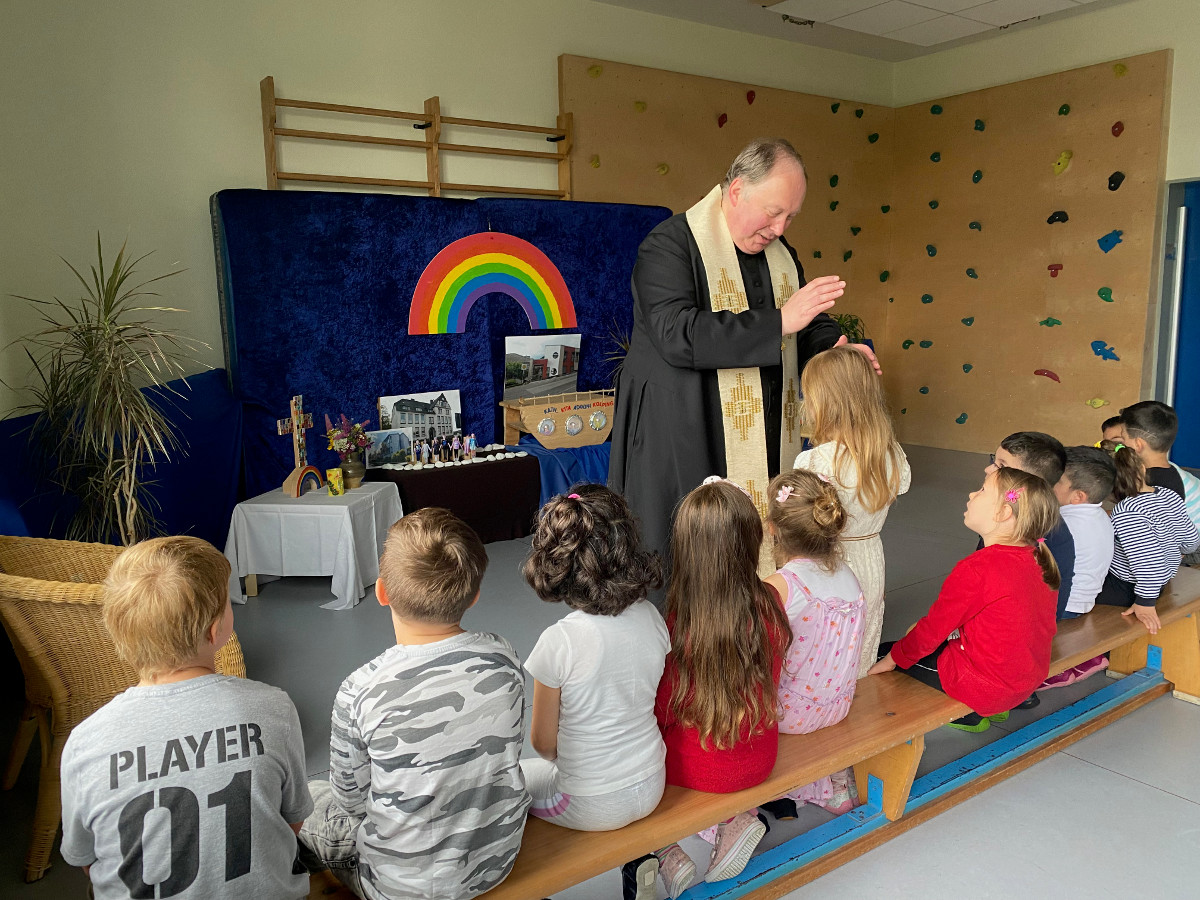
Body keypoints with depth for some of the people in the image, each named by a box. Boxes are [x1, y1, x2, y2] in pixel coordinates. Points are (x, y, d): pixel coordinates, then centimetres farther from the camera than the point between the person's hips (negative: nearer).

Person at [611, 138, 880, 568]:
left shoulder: (781, 254, 16)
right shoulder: (670, 245, -7)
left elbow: (811, 328, 22)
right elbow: (677, 334, -22)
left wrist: (835, 349, -2)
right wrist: (779, 322, -23)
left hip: (767, 449, 6)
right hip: (685, 444, -6)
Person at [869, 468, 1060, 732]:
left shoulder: (976, 569, -26)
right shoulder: (1039, 560, -1)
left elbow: (934, 628, -15)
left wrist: (894, 658, 1)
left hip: (984, 686, -8)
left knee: (882, 653, 4)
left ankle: (967, 714, 7)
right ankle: (987, 708, 19)